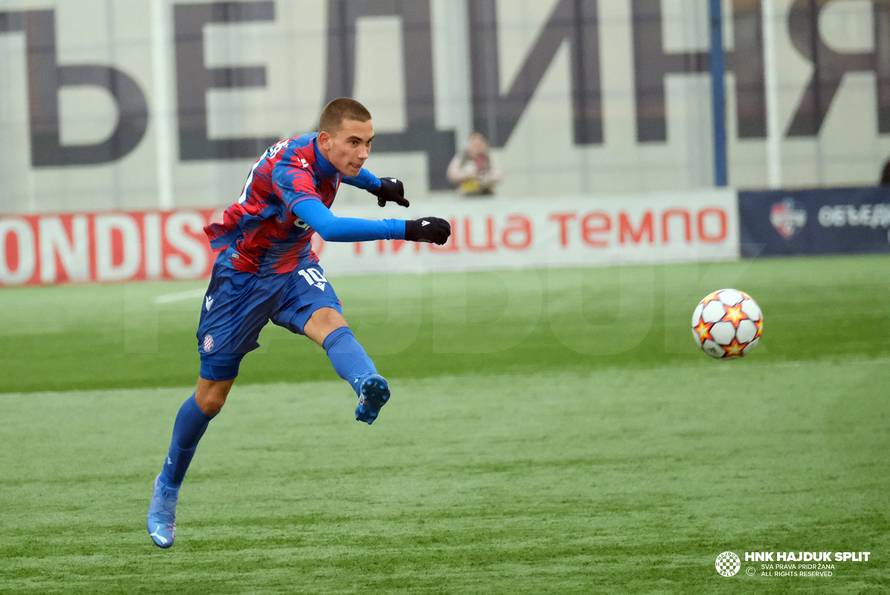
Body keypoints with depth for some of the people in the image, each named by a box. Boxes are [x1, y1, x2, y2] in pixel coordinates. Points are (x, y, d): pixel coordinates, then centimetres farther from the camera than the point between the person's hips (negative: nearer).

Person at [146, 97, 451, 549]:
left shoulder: (326, 154, -9)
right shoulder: (289, 169, -35)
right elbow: (329, 227, -53)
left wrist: (377, 184, 22)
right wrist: (407, 230, -56)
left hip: (294, 267, 6)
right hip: (242, 275, -6)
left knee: (329, 321, -31)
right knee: (211, 396, 6)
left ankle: (368, 387, -63)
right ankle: (167, 487, 29)